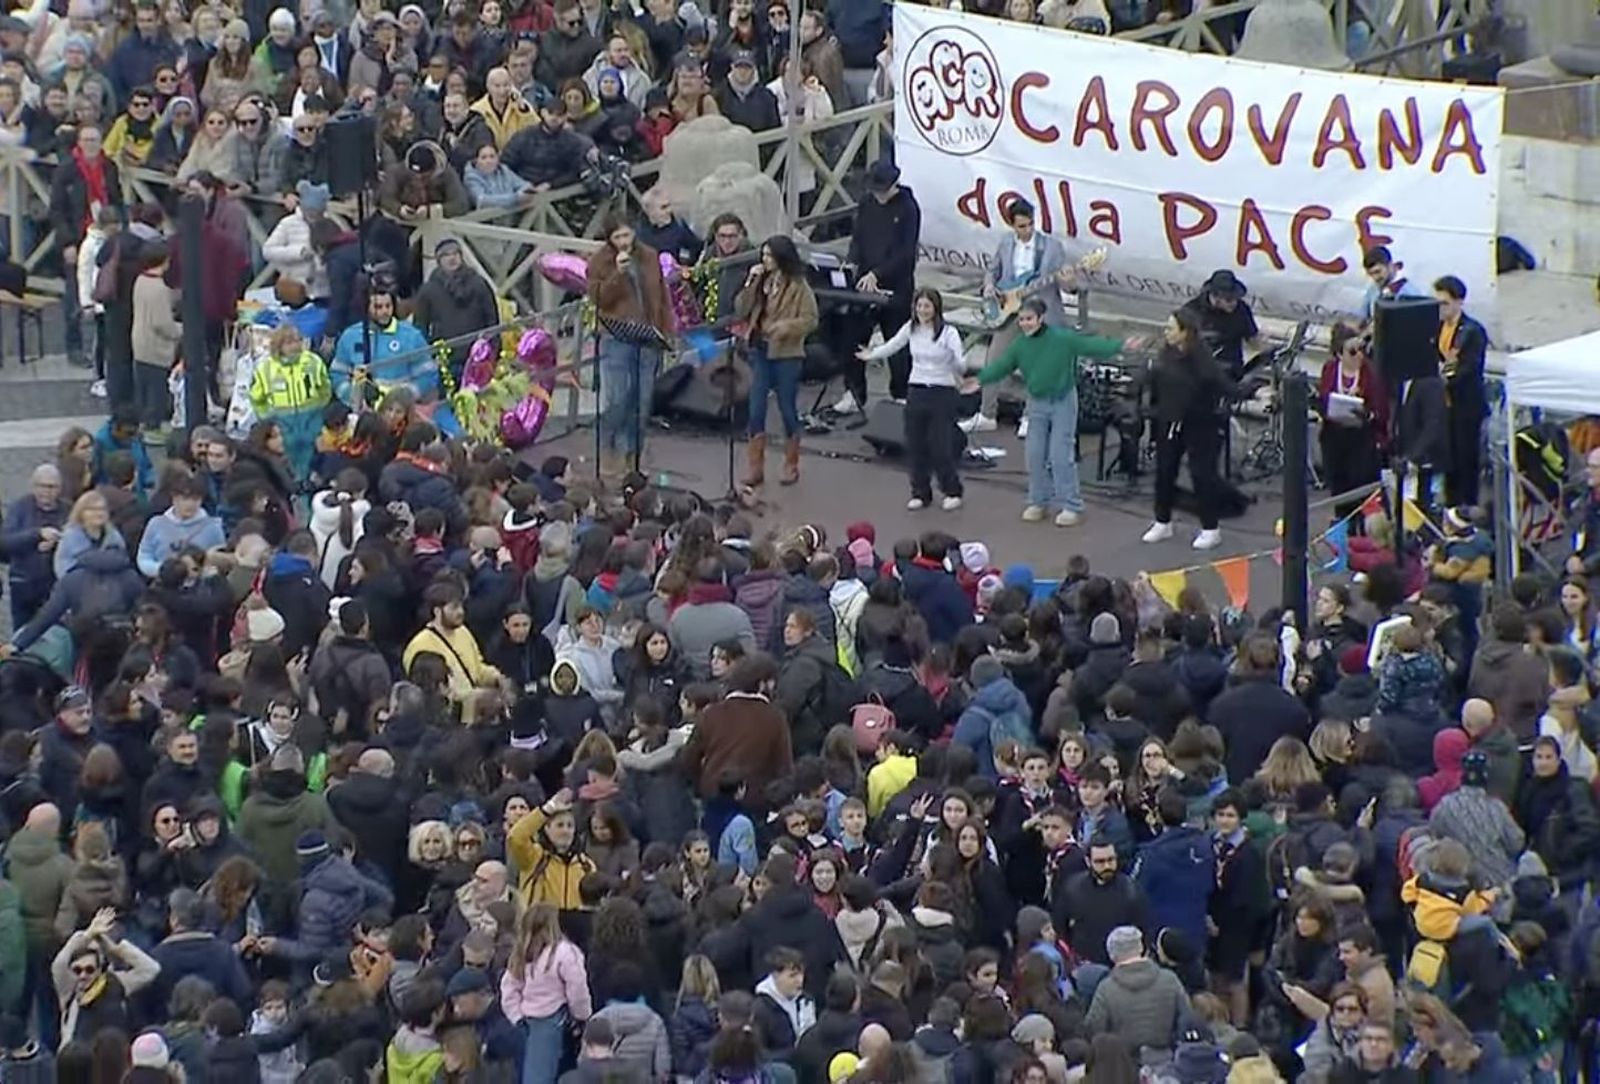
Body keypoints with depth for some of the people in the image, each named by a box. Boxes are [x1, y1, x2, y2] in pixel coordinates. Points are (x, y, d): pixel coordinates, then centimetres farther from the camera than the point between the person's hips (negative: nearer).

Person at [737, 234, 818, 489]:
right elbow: (741, 311, 3)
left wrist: (783, 328, -23)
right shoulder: (761, 282, 7)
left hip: (787, 355, -5)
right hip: (760, 351, 5)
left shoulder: (798, 286, -9)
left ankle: (791, 465, 19)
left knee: (787, 408, 6)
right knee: (756, 409, 1)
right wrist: (750, 283, -7)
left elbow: (810, 321, -11)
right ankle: (756, 466, 7)